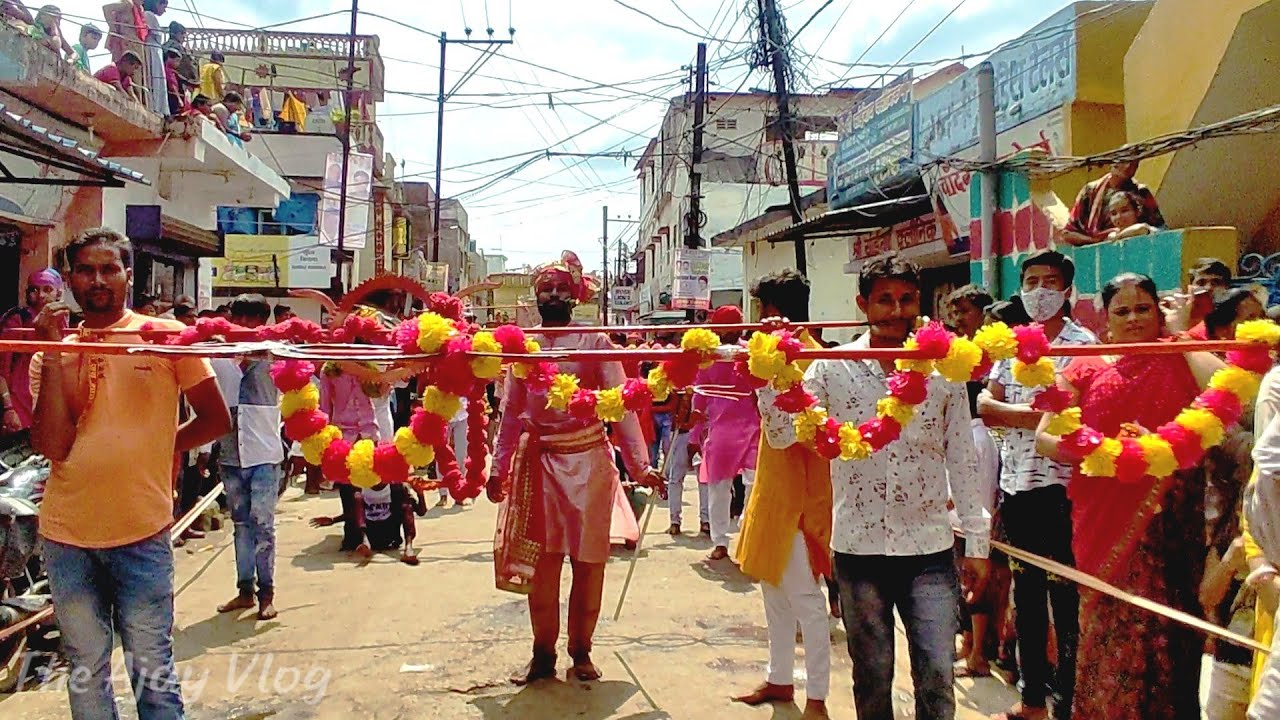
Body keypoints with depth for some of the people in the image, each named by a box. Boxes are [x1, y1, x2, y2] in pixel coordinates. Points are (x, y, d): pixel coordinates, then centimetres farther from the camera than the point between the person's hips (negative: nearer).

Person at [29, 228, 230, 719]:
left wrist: (153, 448, 0)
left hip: (141, 534, -3)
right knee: (85, 669, 16)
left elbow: (215, 420, 3)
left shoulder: (167, 337, -1)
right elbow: (51, 444, -7)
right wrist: (51, 354, -8)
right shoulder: (53, 351, 7)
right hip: (65, 534, 3)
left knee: (152, 670, 6)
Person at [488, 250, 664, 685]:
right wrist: (499, 468, 8)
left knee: (587, 559, 6)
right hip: (538, 461, 2)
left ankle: (581, 650, 22)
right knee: (540, 559, 6)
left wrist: (639, 465, -16)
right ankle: (543, 653, 19)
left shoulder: (595, 342, -4)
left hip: (586, 459, -2)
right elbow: (511, 412, 9)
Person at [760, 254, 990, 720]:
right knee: (872, 677, 13)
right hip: (859, 547, 0)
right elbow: (782, 435, -7)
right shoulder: (833, 369, -1)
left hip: (930, 547, 0)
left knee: (937, 678, 0)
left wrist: (977, 542, 6)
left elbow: (962, 460, 6)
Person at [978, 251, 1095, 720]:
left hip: (1060, 487, -6)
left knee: (1065, 600, 0)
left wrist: (1010, 413, -12)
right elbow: (985, 405, 3)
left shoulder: (1083, 343, -4)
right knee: (1026, 596, 15)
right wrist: (1031, 413, -11)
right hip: (1015, 485, 6)